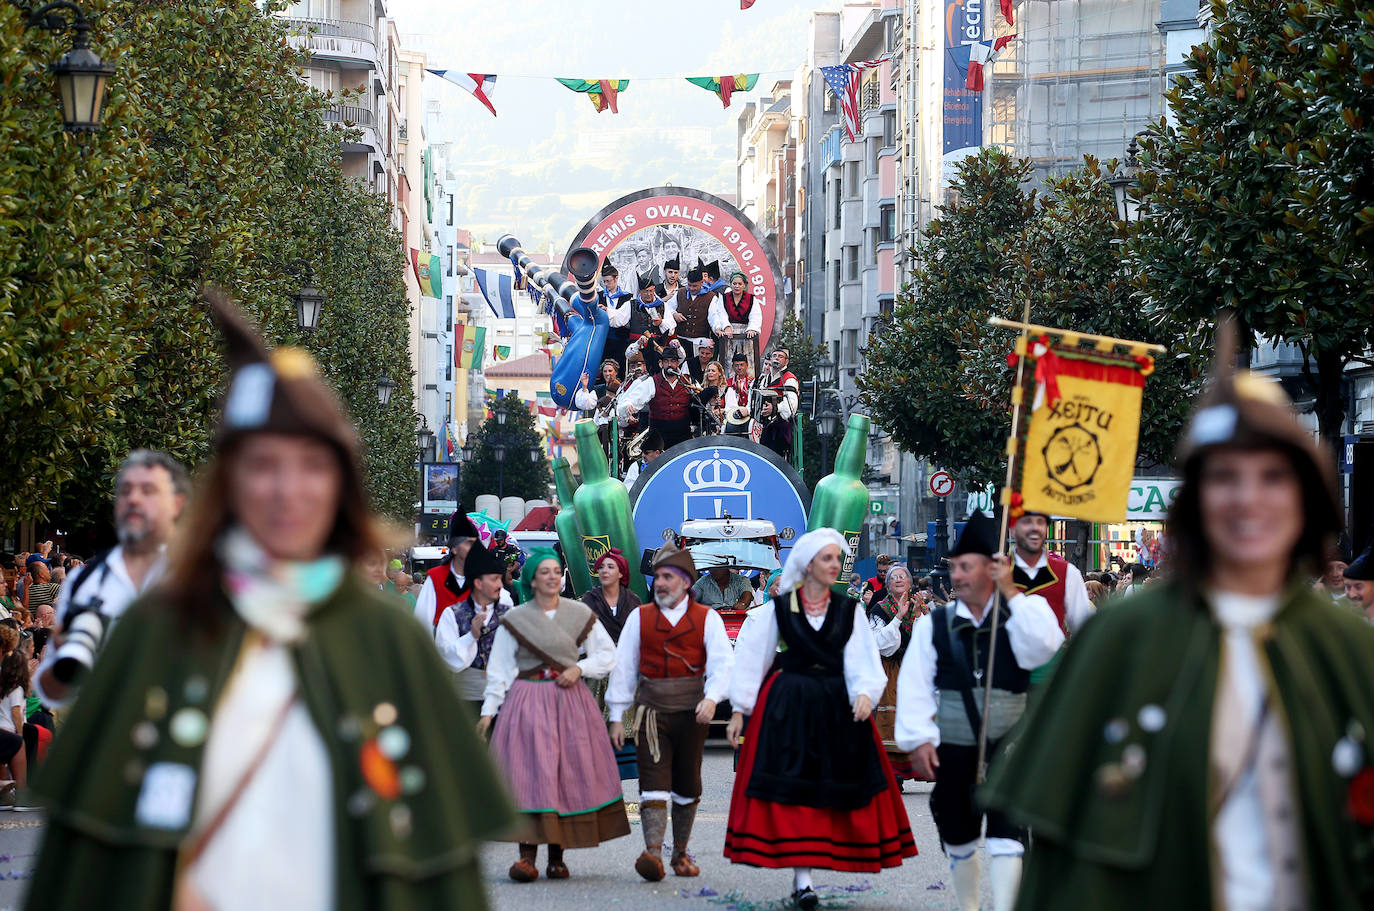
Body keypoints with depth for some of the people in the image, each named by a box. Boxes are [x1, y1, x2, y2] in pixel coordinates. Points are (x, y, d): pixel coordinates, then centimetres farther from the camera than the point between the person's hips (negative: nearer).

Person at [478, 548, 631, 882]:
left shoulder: (580, 614, 8)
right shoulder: (515, 619, 3)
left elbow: (607, 654, 13)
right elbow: (499, 669, 4)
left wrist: (579, 668, -3)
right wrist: (489, 710, -1)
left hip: (570, 700, 2)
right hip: (528, 701, -2)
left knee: (569, 773, -1)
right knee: (529, 775, -11)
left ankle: (557, 856, 5)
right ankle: (527, 855, -13)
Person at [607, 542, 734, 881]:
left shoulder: (707, 618, 4)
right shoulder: (640, 617, 8)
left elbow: (722, 662, -5)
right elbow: (623, 666, 8)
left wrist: (711, 698, -22)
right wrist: (616, 716, 4)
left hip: (692, 710, 0)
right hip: (652, 710, 0)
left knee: (687, 785, 9)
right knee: (653, 780, -12)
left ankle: (681, 852, 21)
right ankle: (653, 853, -23)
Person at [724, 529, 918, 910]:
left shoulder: (848, 610, 6)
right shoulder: (779, 608, 0)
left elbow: (860, 660, 0)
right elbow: (750, 657, 3)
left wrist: (864, 693, -20)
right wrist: (739, 710, 0)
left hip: (837, 707, 2)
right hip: (788, 706, -2)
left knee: (831, 789, 2)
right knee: (792, 789, -8)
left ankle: (803, 877, 12)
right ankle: (801, 876, -9)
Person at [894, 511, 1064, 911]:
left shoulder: (1024, 612, 1)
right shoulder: (934, 624, 4)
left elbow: (1042, 648, -20)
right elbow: (915, 683, 0)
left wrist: (1010, 592, -17)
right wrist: (919, 738, -10)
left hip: (1009, 744, -2)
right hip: (952, 748, 2)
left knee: (1006, 833, -12)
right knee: (958, 838, 13)